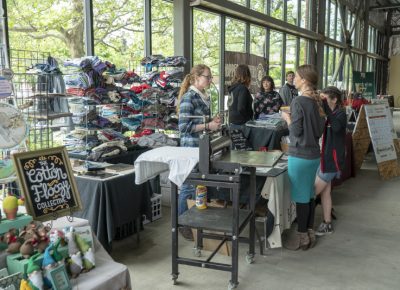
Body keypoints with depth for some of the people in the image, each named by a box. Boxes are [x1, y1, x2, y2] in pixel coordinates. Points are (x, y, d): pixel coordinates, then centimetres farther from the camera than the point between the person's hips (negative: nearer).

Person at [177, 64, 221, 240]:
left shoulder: (204, 97, 11)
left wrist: (213, 122, 5)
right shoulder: (189, 97, -15)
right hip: (191, 148, -8)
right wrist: (208, 126, -19)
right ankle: (183, 225, 14)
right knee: (189, 187, 0)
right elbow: (184, 126, -20)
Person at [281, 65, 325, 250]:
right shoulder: (317, 102, 7)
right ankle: (310, 233, 25)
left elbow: (295, 130, -16)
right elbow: (319, 130, 13)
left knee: (300, 196, 1)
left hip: (300, 155, -8)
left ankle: (302, 237, 11)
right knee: (309, 194, 15)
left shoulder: (298, 101, -16)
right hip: (314, 153, 8)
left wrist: (287, 118, 0)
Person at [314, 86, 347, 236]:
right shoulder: (331, 114, 9)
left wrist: (325, 104, -36)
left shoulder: (341, 113, -15)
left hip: (332, 160, -8)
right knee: (325, 192, 13)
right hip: (325, 158, 8)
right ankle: (327, 224, 23)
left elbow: (336, 126, -37)